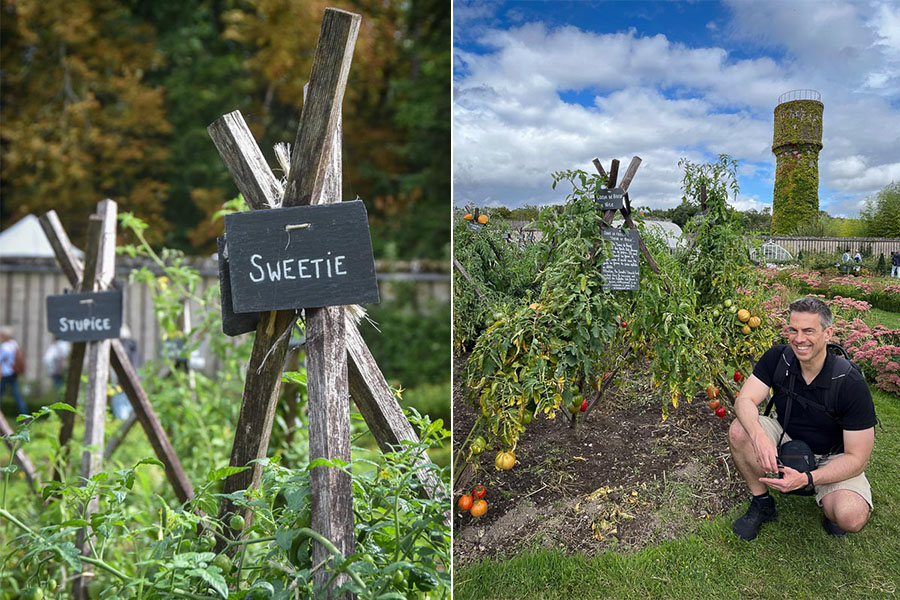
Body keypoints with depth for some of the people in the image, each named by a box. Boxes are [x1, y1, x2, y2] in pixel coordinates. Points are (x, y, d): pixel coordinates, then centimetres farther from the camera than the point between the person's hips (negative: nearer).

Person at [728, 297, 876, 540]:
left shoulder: (851, 384, -24)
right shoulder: (777, 358, -14)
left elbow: (856, 458, -23)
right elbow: (744, 400, -22)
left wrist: (806, 479, -38)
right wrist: (758, 436, -45)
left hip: (833, 457, -3)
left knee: (851, 517, -31)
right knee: (739, 430, -26)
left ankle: (829, 505, 8)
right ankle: (762, 504, -4)